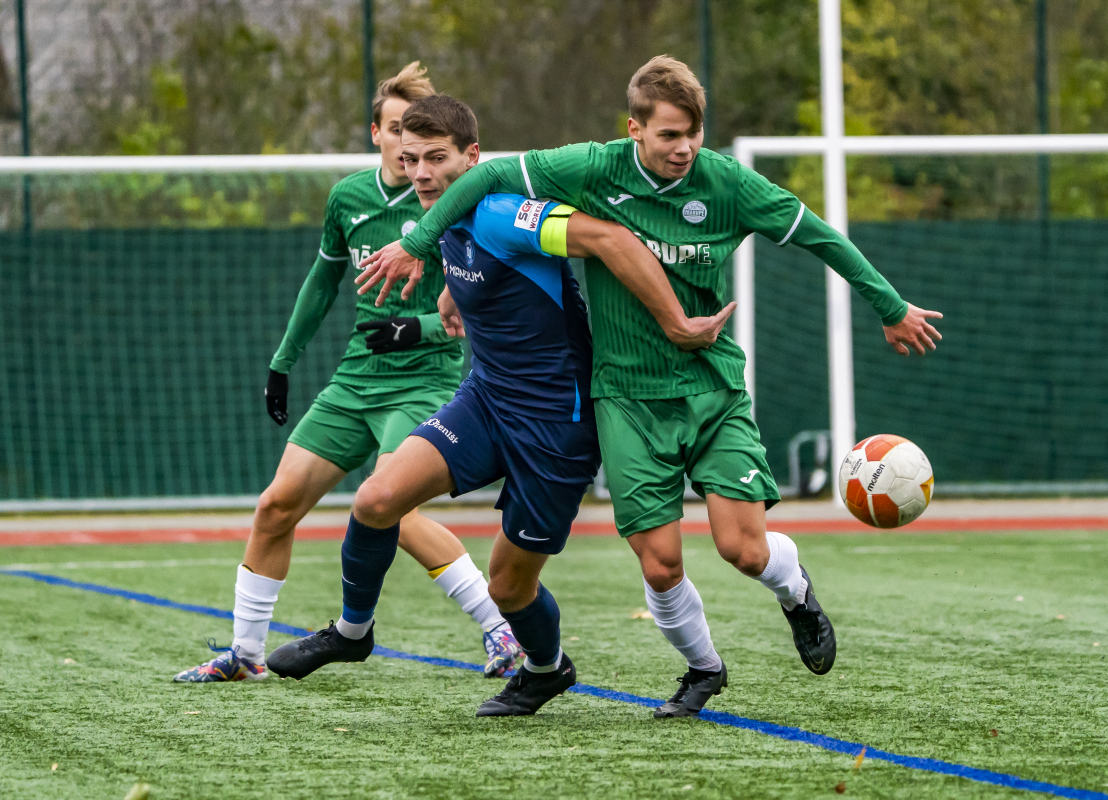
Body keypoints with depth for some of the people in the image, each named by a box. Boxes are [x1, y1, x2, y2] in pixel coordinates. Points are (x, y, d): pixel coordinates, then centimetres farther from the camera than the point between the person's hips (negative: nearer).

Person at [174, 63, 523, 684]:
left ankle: (503, 629, -17)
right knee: (278, 505, 2)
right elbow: (325, 280, 22)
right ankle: (246, 654, 16)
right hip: (357, 378, 6)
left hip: (424, 379, -6)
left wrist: (421, 328, -26)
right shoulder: (350, 197, 6)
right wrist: (283, 361, 25)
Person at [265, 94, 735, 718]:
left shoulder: (501, 215, -24)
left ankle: (548, 667, 37)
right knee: (379, 498, -13)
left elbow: (611, 238, -33)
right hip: (486, 401, 7)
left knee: (510, 584, 4)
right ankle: (352, 631, 11)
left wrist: (676, 325, -31)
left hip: (556, 421, -7)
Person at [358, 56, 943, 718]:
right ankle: (704, 669, 24)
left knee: (744, 548, -12)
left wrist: (891, 307, 10)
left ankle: (795, 590, 25)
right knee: (660, 564, -6)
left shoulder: (725, 182, -8)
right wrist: (418, 244, -3)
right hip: (630, 395, 0)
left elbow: (816, 235, 3)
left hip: (713, 385, 0)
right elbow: (491, 177, -2)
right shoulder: (593, 171, -10)